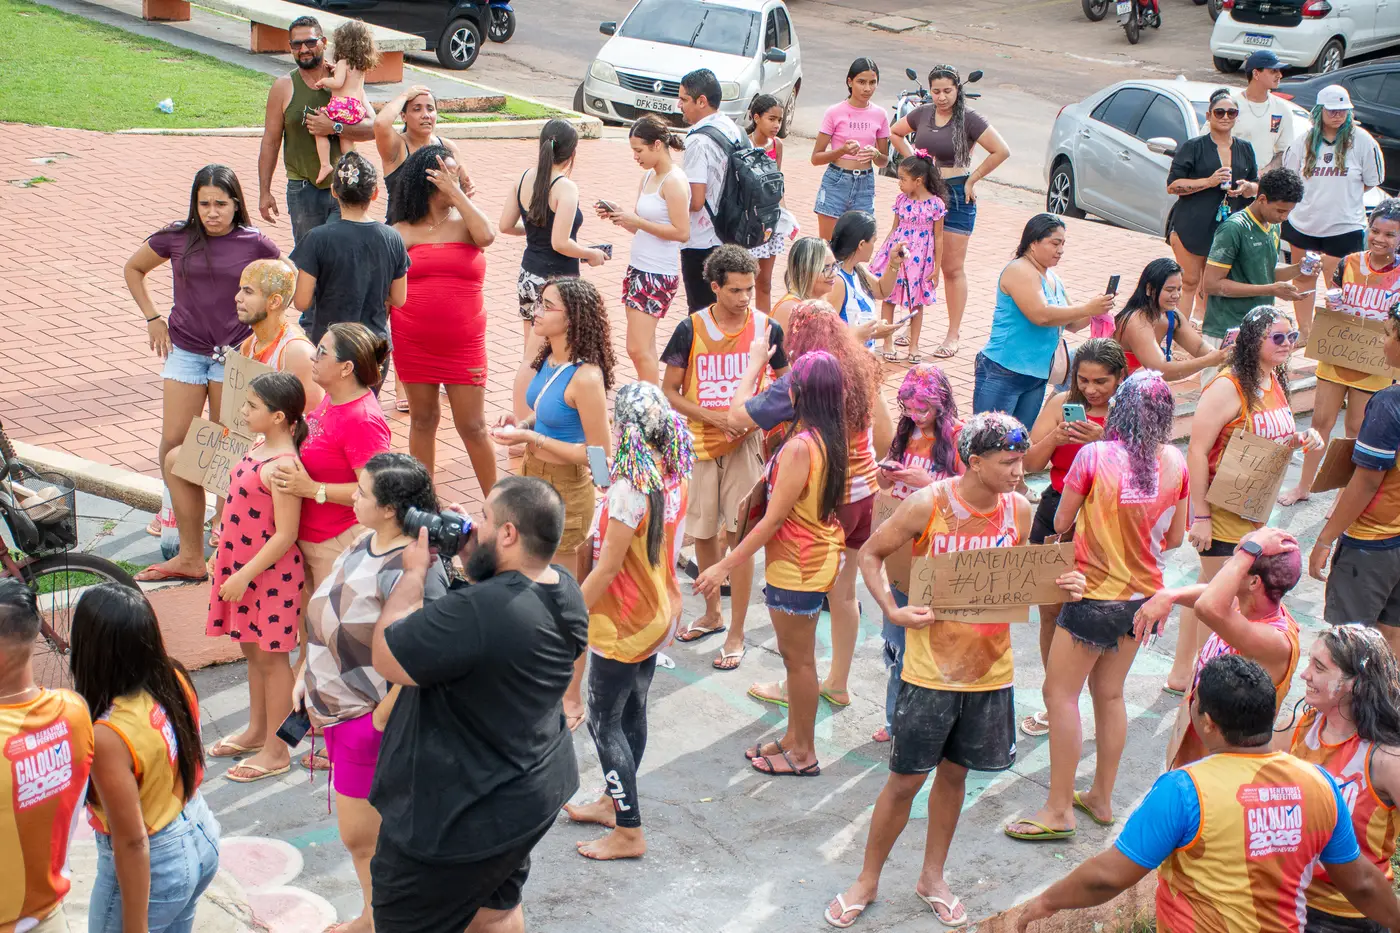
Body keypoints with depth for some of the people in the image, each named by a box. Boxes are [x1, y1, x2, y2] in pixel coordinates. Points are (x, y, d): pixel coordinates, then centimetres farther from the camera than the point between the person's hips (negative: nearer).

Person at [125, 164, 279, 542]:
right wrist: (152, 318, 6)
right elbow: (133, 269, 13)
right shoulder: (177, 238, -4)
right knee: (174, 440, 2)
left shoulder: (255, 244, -7)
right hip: (184, 351, 1)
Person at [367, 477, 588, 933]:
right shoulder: (565, 589, -6)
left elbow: (386, 659, -23)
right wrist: (470, 557, -1)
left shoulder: (475, 611, -35)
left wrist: (414, 571, -12)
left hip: (460, 817, -8)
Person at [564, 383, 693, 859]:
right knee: (631, 713, 21)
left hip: (623, 624, -8)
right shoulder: (675, 479, -4)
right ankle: (613, 802, 38)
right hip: (658, 614, 8)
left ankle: (629, 833, 11)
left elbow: (607, 568, -23)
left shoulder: (629, 490, -28)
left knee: (604, 721, 4)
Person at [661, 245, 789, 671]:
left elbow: (784, 381, 9)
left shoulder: (767, 328, -6)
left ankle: (736, 633, 5)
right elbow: (669, 391, -3)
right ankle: (713, 614, 32)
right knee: (702, 532, 11)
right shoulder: (691, 329, -7)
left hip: (746, 443, -1)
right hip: (700, 441, 1)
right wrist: (715, 418, -15)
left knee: (737, 534, -5)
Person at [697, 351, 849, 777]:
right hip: (816, 560, 9)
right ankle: (795, 737, 34)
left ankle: (804, 753, 19)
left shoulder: (799, 446, -27)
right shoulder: (831, 438, -1)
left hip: (796, 568, -9)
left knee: (798, 659, 6)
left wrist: (725, 566, -19)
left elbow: (774, 519, -24)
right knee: (797, 656, 20)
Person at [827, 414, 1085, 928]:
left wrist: (1057, 586, -11)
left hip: (989, 668, 4)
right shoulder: (928, 505, -15)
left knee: (954, 773, 17)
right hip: (931, 668, -3)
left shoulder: (1019, 510, -3)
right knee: (906, 779, 5)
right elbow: (870, 554, -4)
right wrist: (893, 611, -18)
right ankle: (867, 881, 23)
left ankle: (933, 877, 35)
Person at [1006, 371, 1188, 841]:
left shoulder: (1094, 456, -17)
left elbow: (1060, 523, -5)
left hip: (1095, 597, -5)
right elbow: (1175, 538, 5)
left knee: (1060, 694, 5)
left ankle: (1058, 810, 7)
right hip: (1144, 595, 5)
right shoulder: (1175, 462, -6)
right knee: (1109, 693, 18)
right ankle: (1102, 798, 29)